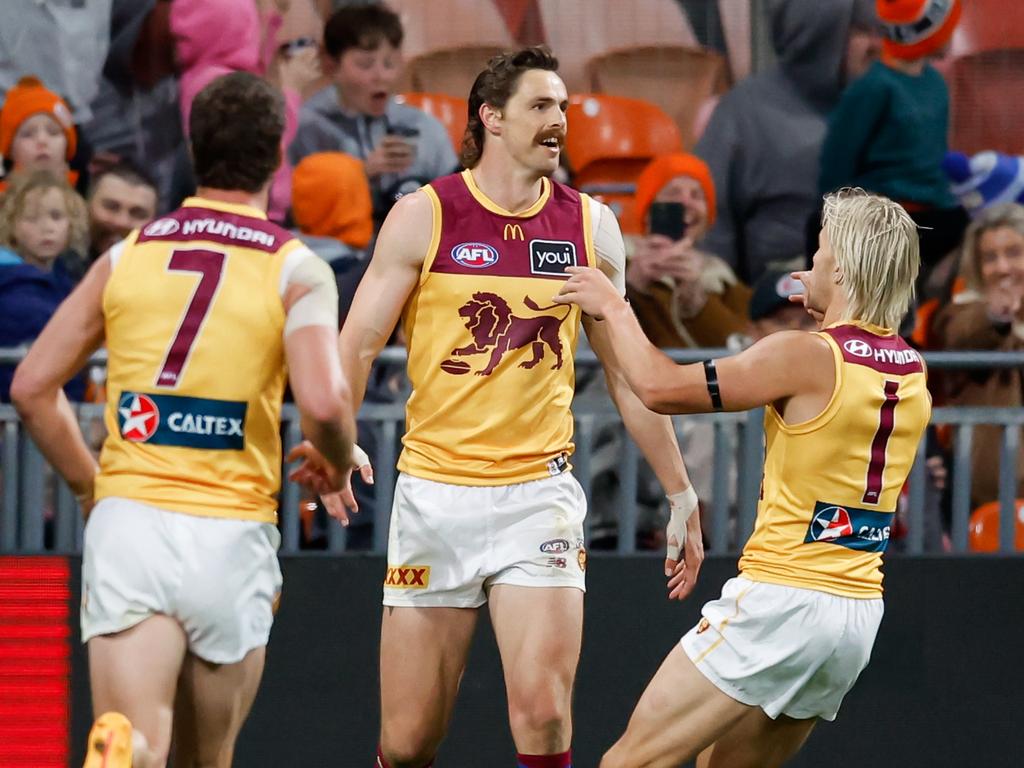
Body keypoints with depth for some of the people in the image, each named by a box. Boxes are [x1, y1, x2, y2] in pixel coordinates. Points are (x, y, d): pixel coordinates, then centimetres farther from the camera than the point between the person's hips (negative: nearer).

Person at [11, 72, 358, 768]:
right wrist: (340, 464, 8)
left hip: (127, 522, 1)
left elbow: (32, 386, 9)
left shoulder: (128, 256, 9)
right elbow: (324, 403, -15)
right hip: (231, 534, -1)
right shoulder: (296, 269, 0)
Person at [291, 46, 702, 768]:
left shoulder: (590, 226, 6)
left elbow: (627, 371, 15)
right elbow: (358, 344, -3)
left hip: (539, 494, 1)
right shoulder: (423, 217, -1)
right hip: (434, 490, -1)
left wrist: (680, 492, 16)